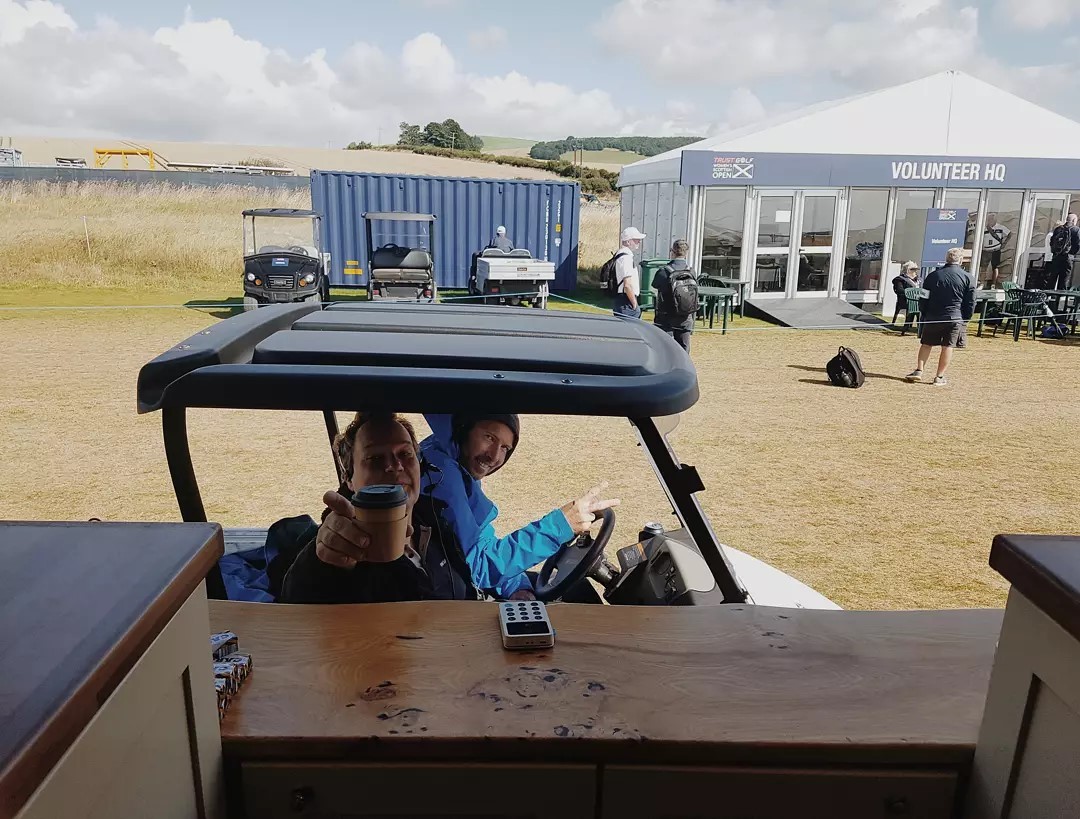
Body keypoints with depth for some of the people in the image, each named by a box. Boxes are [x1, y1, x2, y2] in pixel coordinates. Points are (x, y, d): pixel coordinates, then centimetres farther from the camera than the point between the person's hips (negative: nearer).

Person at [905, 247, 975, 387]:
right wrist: (965, 319, 11)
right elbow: (970, 303, 1)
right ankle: (939, 377, 5)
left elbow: (923, 299, 7)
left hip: (932, 318, 1)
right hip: (955, 318, -1)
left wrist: (924, 315, 17)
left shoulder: (933, 275, 4)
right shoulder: (967, 278, -1)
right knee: (947, 347, 4)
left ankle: (919, 370, 4)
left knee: (926, 344, 13)